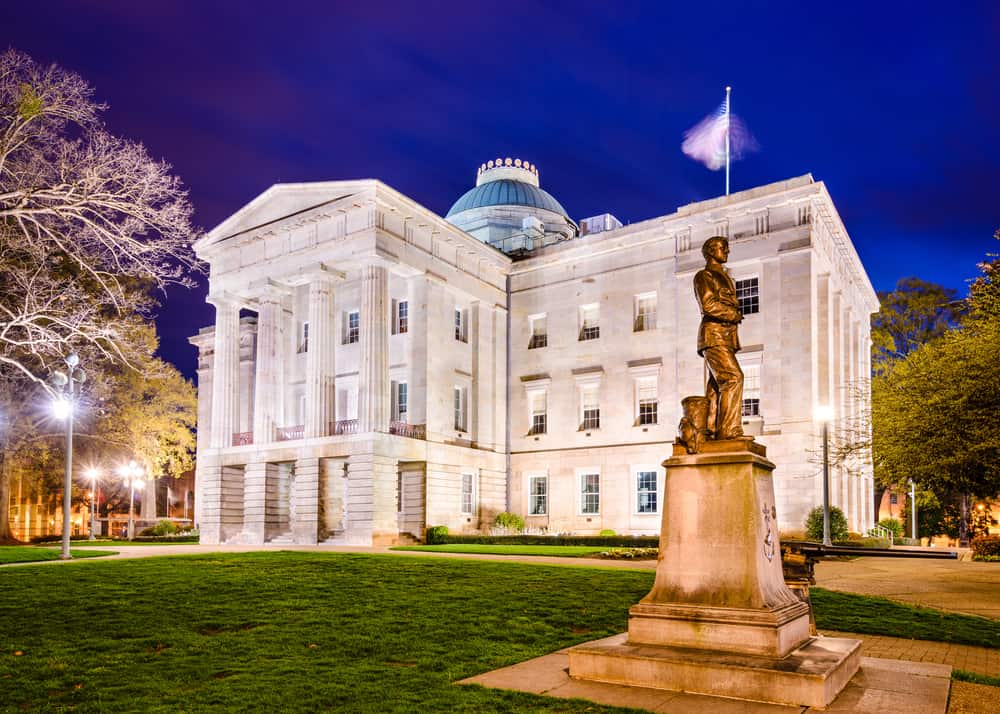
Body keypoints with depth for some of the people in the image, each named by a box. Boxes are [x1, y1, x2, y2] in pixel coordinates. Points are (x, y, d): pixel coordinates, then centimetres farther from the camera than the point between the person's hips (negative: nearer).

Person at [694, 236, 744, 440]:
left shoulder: (725, 278, 28)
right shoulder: (703, 276, 1)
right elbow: (709, 305, -13)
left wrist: (735, 315, 7)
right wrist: (735, 315, -5)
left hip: (727, 337, 9)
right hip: (714, 334, -8)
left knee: (717, 384, 2)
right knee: (733, 377, -20)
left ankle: (710, 431, -1)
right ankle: (729, 429, -24)